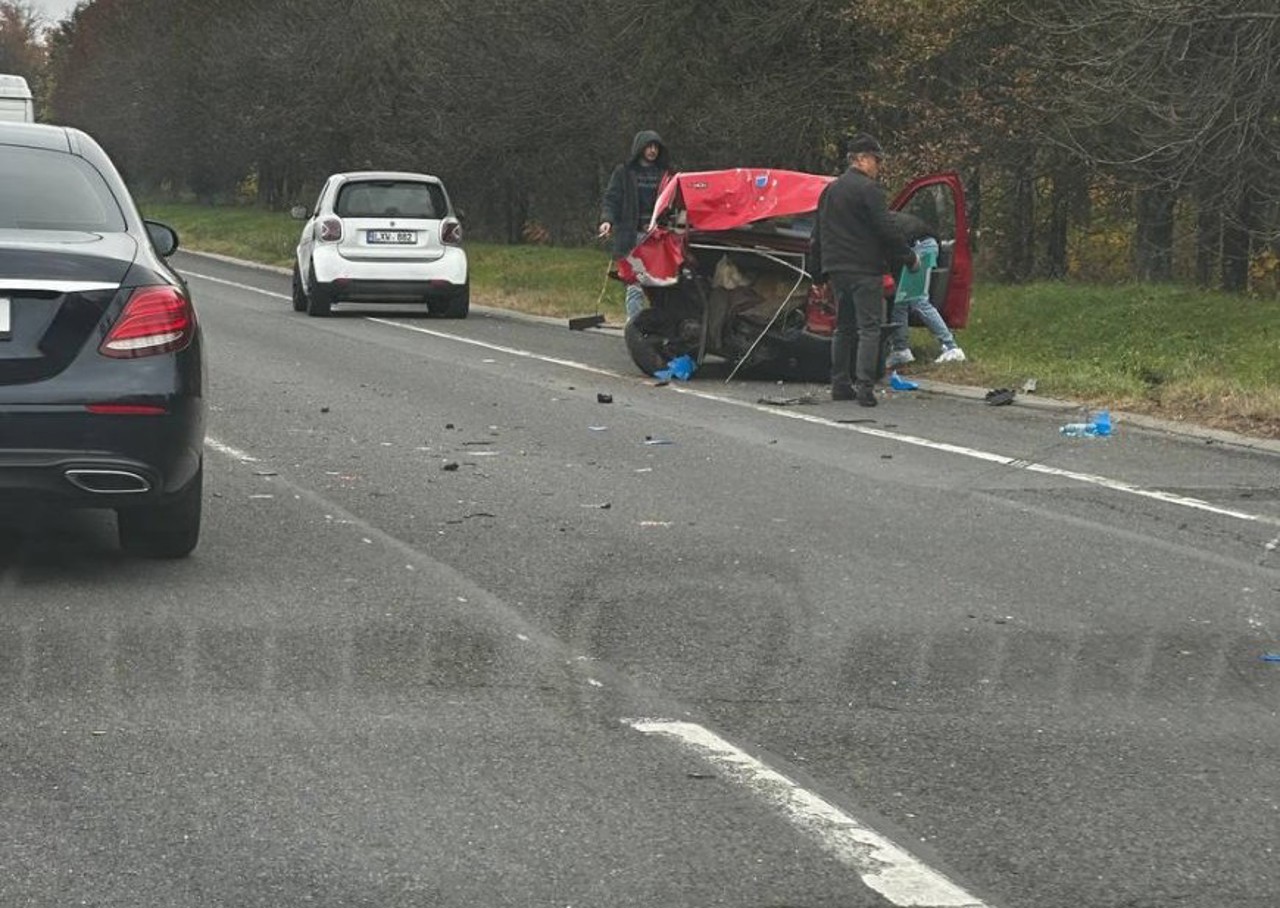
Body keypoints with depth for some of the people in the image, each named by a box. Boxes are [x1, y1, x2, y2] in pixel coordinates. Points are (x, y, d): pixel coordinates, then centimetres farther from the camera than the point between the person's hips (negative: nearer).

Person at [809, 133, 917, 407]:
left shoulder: (829, 190, 15)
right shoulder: (867, 189, -11)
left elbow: (818, 236, 20)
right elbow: (886, 231, -15)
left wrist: (818, 273, 24)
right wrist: (908, 257, -3)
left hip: (837, 269, 8)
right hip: (865, 270, -8)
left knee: (843, 327, 14)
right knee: (869, 327, -7)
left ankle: (840, 384, 14)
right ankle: (864, 386, -16)